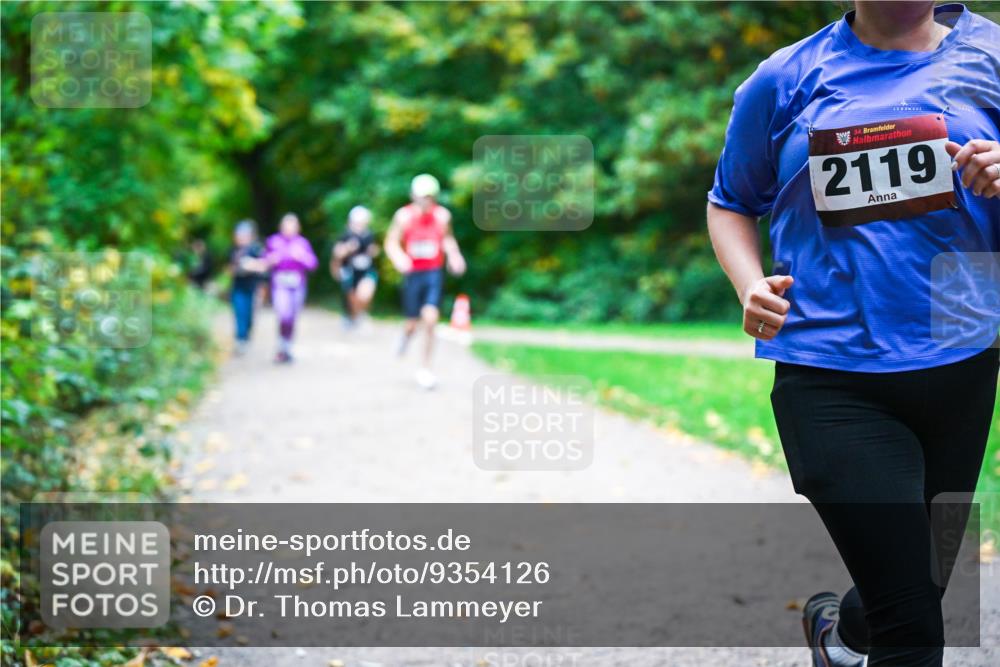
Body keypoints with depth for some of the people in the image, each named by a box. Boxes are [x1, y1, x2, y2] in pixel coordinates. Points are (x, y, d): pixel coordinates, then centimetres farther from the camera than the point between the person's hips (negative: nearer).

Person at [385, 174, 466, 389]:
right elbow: (391, 242, -2)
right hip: (413, 274, 0)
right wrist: (399, 258, -22)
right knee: (413, 322, 5)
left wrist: (454, 256, -2)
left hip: (434, 273, 0)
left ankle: (425, 370, -3)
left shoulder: (442, 215, -1)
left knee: (430, 320, -15)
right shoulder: (404, 216, -6)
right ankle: (407, 334, 46)